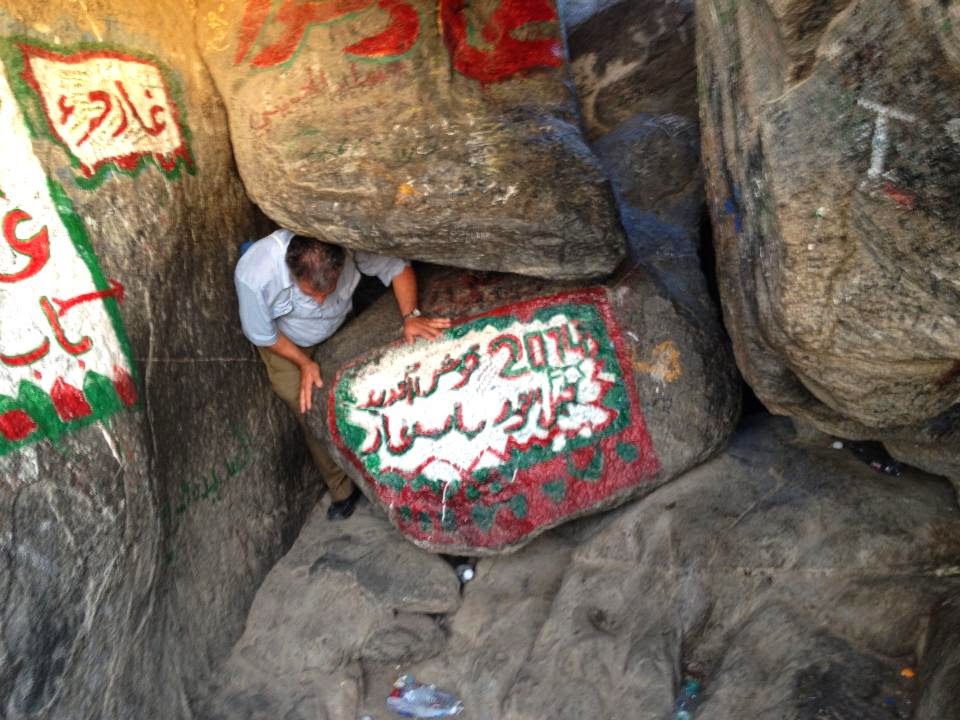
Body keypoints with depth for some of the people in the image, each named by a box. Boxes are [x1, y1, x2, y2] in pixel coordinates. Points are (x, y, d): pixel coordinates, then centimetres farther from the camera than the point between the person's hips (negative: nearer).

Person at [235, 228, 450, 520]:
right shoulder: (254, 275, -41)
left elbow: (398, 267, -23)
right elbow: (262, 334, -21)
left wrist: (410, 316, -36)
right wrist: (304, 363, -19)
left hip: (339, 331, 2)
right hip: (283, 342, -2)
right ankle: (343, 489, 17)